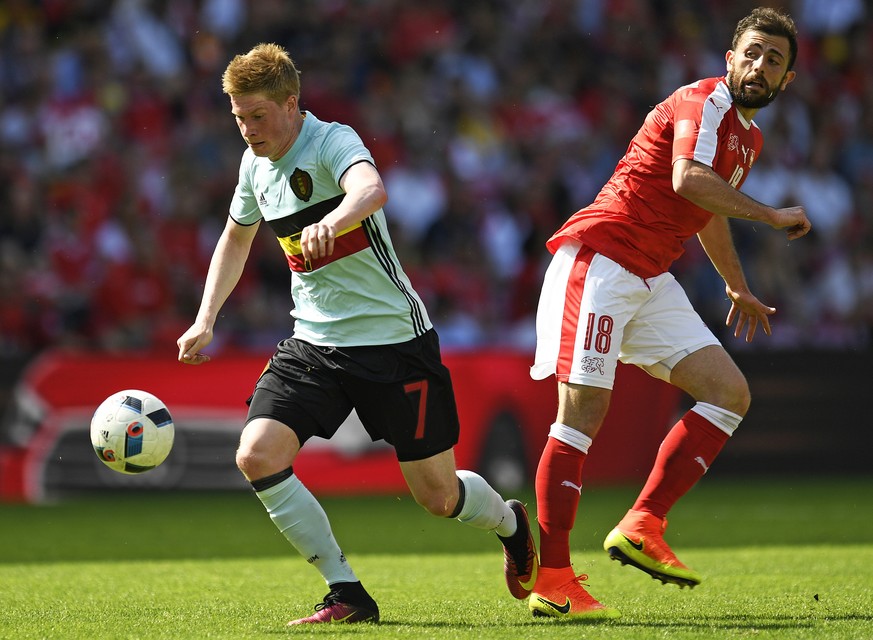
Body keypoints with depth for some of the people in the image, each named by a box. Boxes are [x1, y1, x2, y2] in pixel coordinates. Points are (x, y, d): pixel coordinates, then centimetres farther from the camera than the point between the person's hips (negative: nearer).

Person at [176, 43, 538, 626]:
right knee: (258, 457, -16)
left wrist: (332, 222, -63)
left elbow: (372, 189, -41)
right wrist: (206, 321, 14)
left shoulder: (332, 142, -17)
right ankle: (347, 593, -7)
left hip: (394, 338, -6)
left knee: (437, 495, 2)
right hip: (314, 343, 6)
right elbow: (236, 239, 25)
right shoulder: (256, 164, 5)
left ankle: (511, 524, 38)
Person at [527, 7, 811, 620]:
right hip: (598, 258, -9)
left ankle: (642, 528, -4)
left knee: (730, 392, -1)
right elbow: (689, 181, -31)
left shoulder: (749, 136, 19)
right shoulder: (705, 104, -11)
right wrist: (772, 215, -21)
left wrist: (739, 288, 48)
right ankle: (552, 580, -15)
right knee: (583, 413, -14)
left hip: (650, 280, 9)